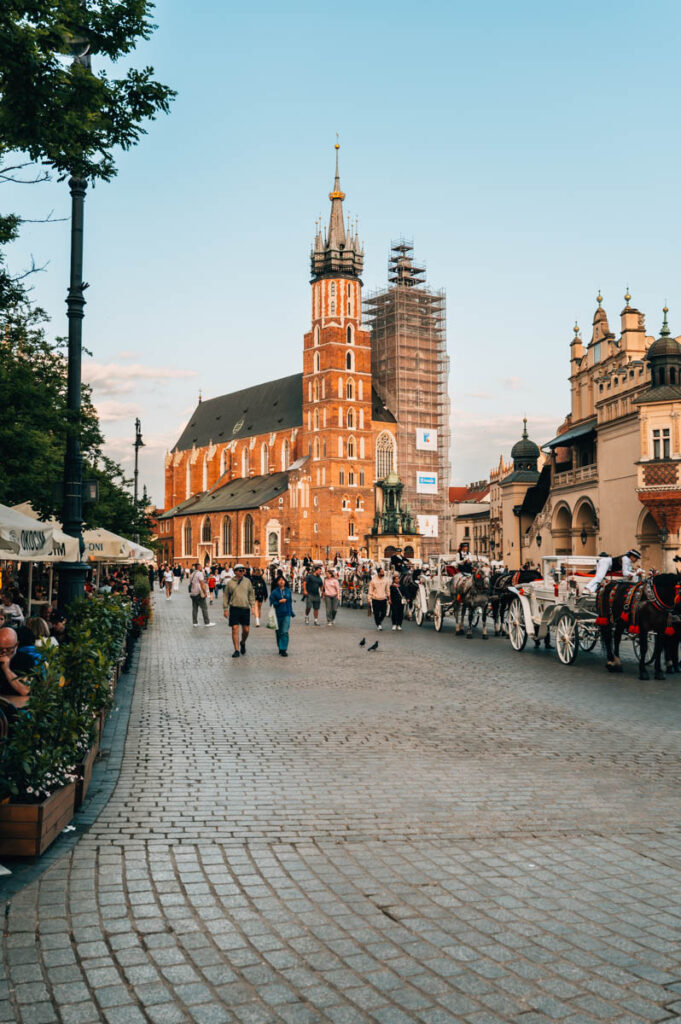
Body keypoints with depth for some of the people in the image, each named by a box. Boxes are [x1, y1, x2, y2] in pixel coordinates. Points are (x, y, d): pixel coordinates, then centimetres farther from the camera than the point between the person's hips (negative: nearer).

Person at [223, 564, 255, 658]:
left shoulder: (247, 581, 8)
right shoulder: (230, 582, 3)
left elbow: (251, 594, 13)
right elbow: (225, 596, 7)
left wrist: (252, 605, 4)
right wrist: (225, 609, 2)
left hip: (245, 608, 2)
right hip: (234, 609, -2)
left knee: (246, 630, 3)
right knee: (235, 629, -4)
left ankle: (243, 643, 33)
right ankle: (237, 650, 3)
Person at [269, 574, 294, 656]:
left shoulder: (288, 591, 6)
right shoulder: (274, 592, -3)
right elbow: (272, 602, -3)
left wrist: (292, 612, 14)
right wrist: (279, 601, -17)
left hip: (286, 614, 1)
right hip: (278, 614, 0)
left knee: (285, 632, -9)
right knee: (279, 632, 10)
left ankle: (284, 649, -7)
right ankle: (280, 647, 26)